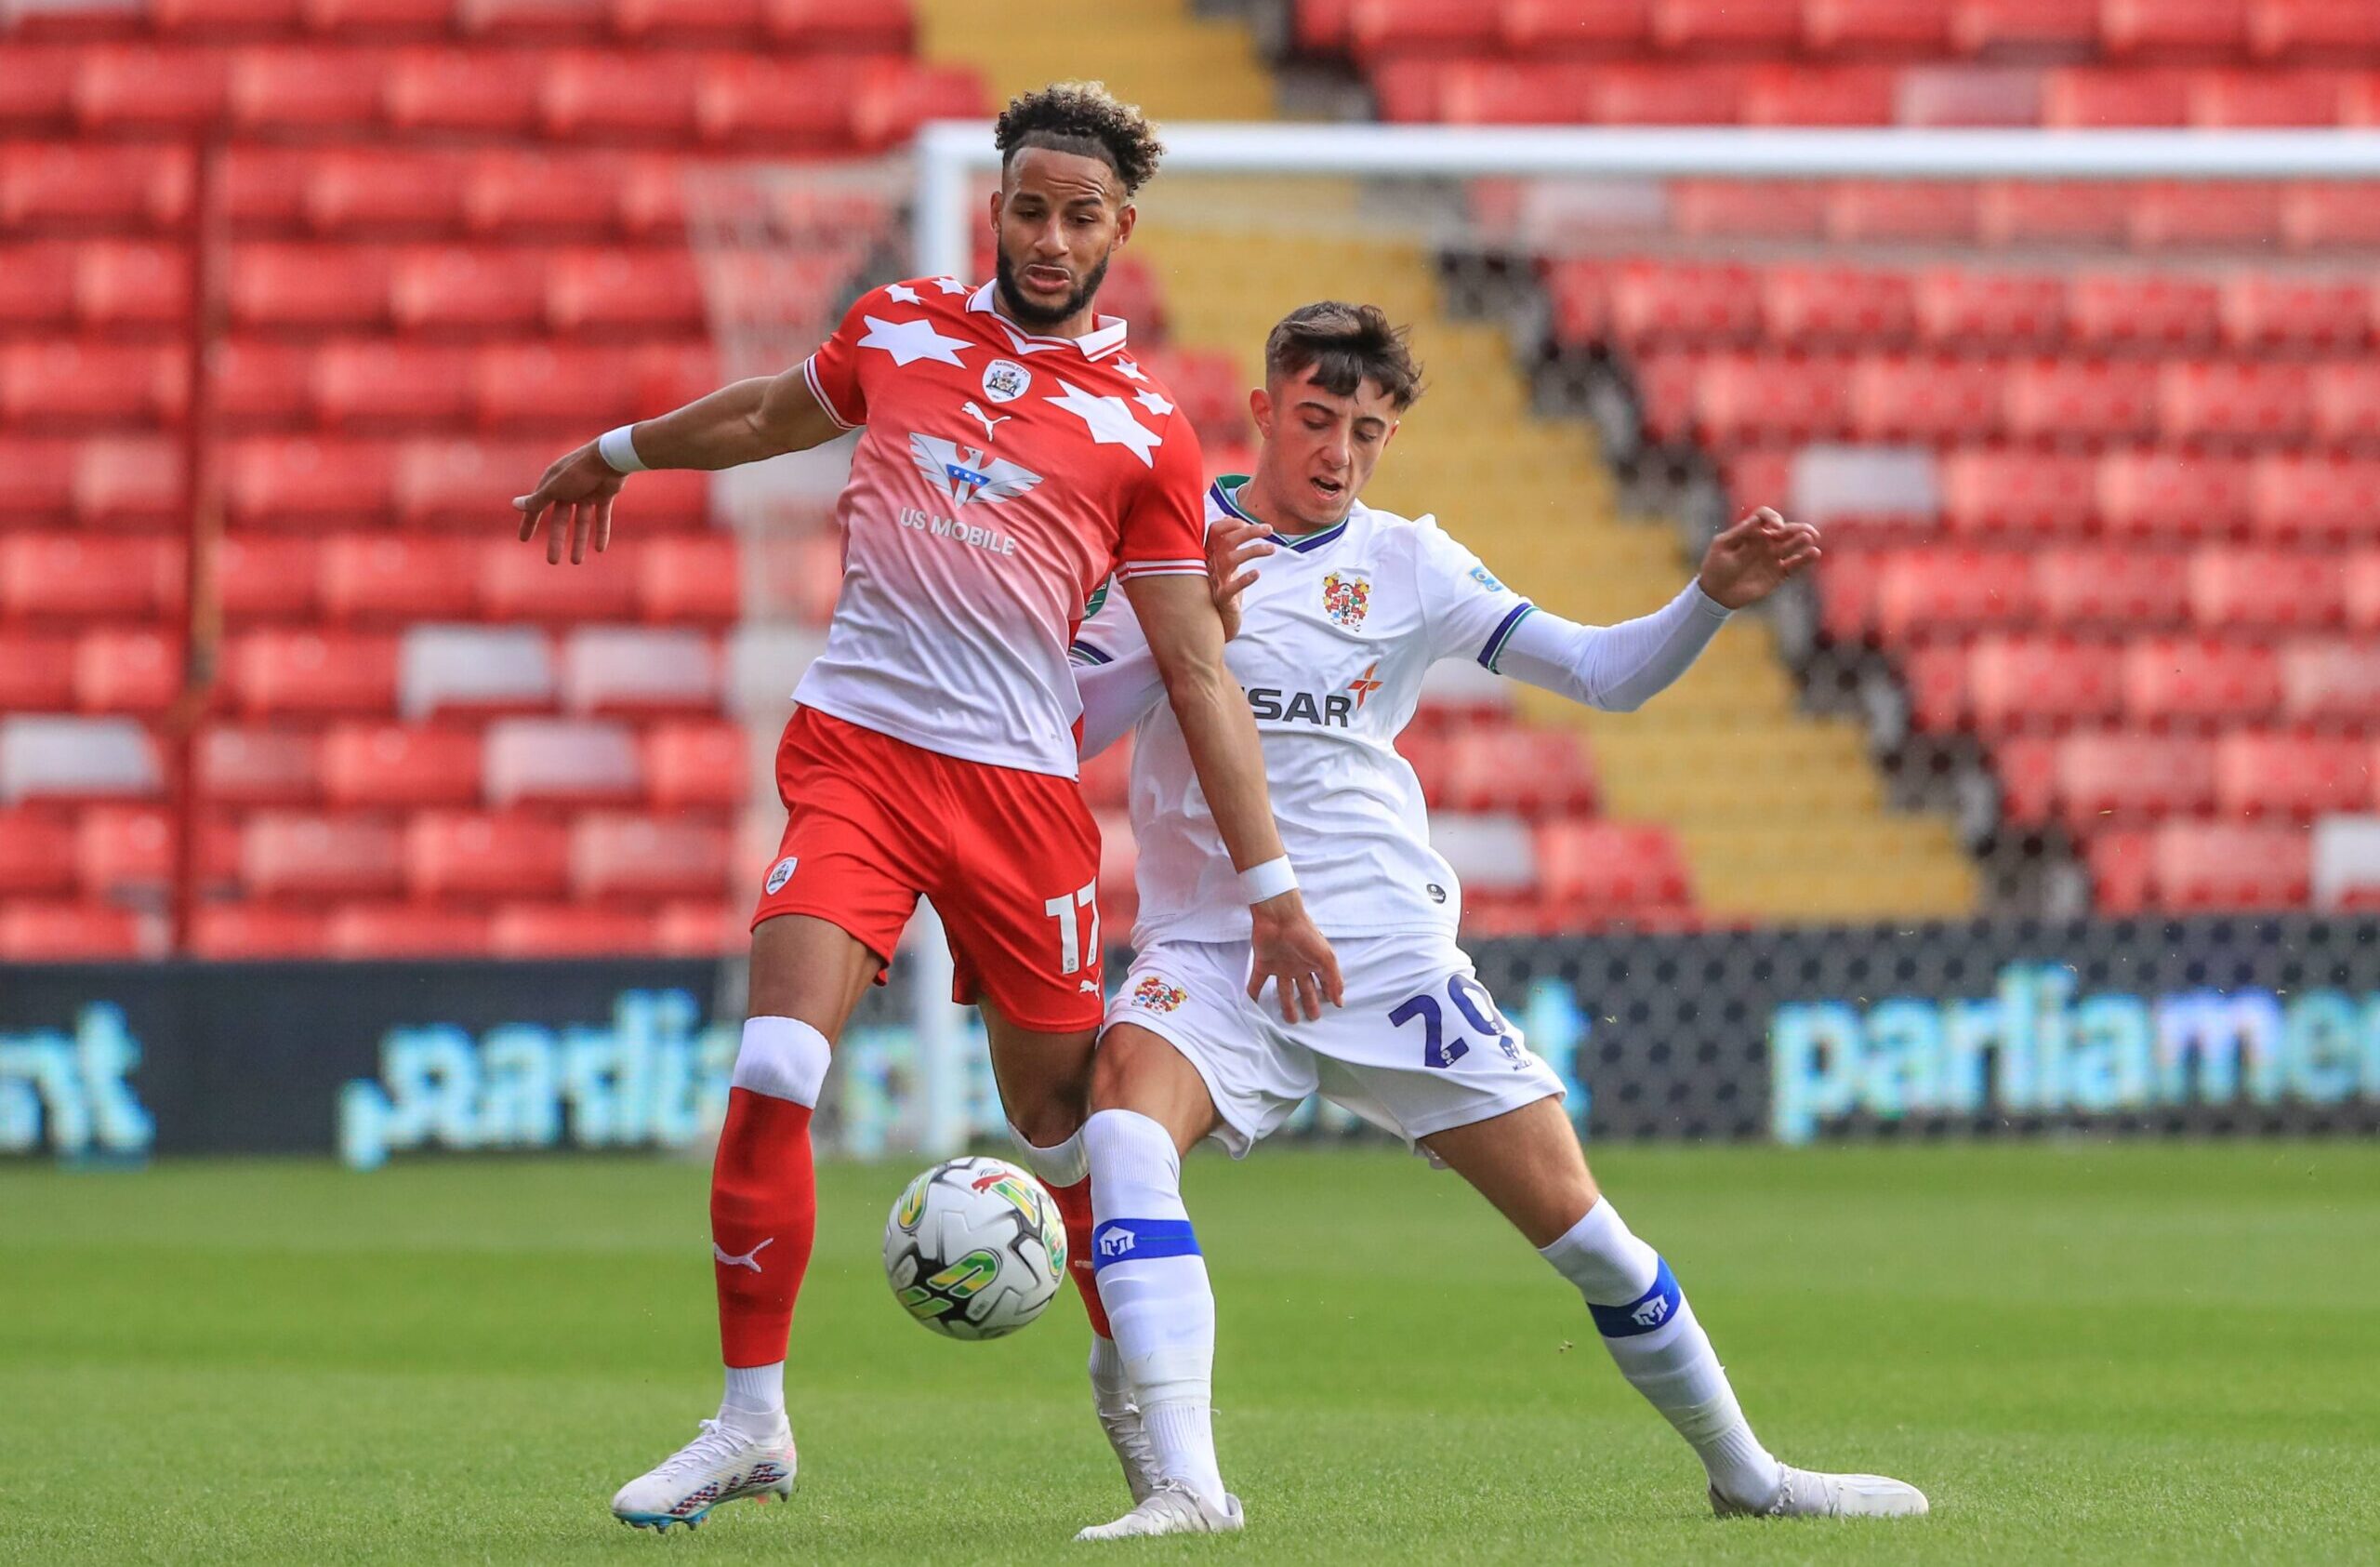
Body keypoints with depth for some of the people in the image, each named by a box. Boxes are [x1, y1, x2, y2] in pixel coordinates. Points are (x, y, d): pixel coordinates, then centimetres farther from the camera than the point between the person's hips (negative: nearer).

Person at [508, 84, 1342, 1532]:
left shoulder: (1147, 428, 2)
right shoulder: (900, 328, 8)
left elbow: (1196, 669, 3)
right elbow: (779, 411, 30)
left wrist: (1271, 881, -2)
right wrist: (620, 454, 45)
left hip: (1024, 784, -1)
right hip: (858, 747, 1)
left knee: (1061, 1119, 4)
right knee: (773, 1074, -16)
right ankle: (752, 1422, -7)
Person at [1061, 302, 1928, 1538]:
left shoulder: (1408, 564, 7)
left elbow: (1603, 673, 5)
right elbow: (1063, 726, -3)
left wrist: (1713, 599, -12)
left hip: (1389, 950, 2)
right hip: (1211, 950, -2)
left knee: (1578, 1224, 1)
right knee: (1124, 1129, -32)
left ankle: (1744, 1471, 21)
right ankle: (1184, 1486, -37)